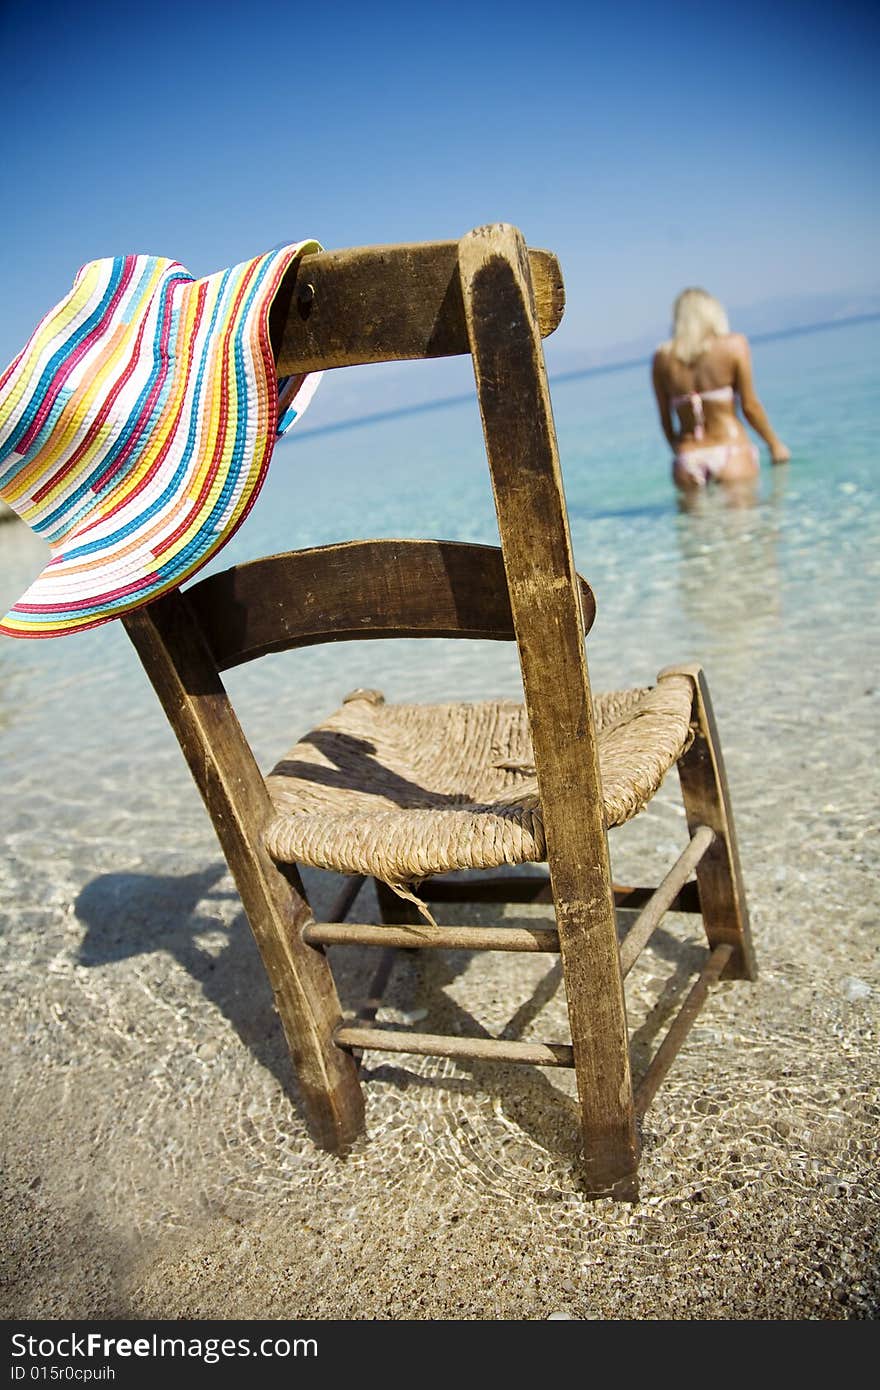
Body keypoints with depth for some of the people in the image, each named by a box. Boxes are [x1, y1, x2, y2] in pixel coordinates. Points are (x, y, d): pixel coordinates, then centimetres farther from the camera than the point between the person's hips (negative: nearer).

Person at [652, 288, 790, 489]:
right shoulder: (734, 344, -1)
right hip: (732, 453, -2)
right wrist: (775, 444, 12)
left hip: (687, 459, 2)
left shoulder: (662, 357, 6)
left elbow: (665, 419, 8)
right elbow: (750, 406, -1)